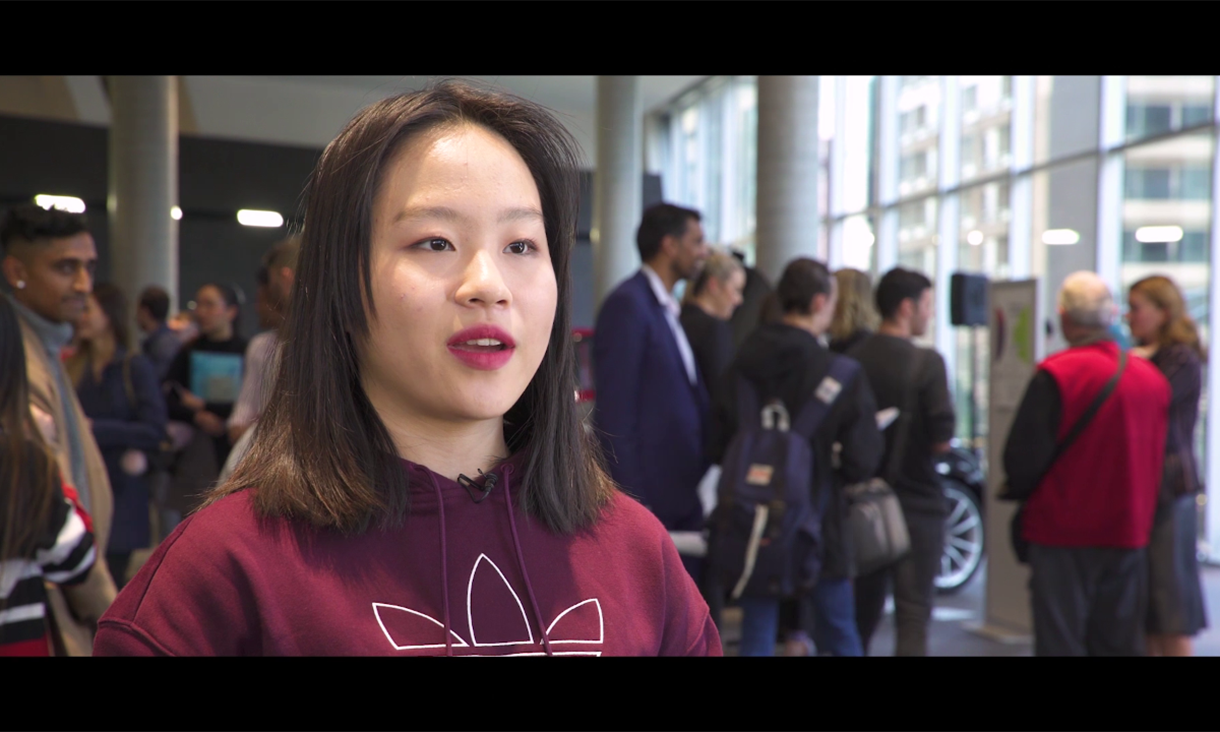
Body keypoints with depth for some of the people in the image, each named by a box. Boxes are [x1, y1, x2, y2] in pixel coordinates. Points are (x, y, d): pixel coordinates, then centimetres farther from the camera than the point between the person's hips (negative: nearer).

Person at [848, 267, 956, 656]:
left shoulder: (852, 358, -1)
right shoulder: (927, 362, -13)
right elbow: (942, 440, -16)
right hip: (917, 500, -5)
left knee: (862, 609, 18)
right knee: (913, 614, 1)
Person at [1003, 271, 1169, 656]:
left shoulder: (1056, 374, -15)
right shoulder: (1152, 377, 4)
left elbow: (1024, 454, -14)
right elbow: (1161, 456, 12)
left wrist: (1019, 491, 6)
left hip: (1063, 532, -5)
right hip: (1130, 534, 5)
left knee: (1060, 640, 1)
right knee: (1121, 641, 13)